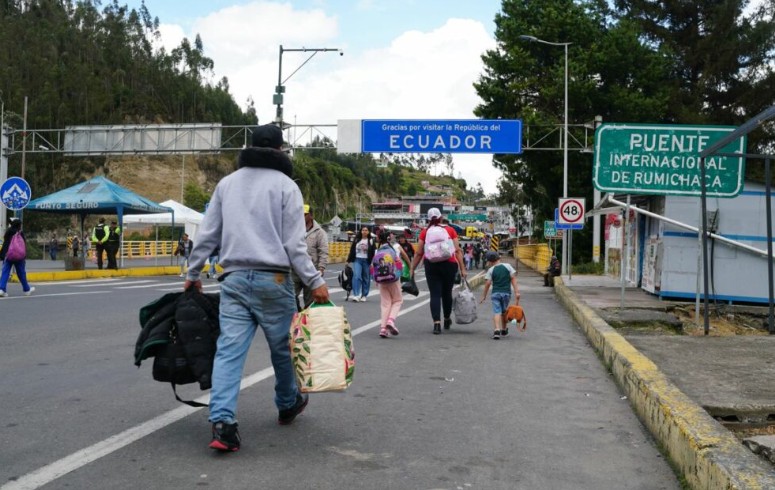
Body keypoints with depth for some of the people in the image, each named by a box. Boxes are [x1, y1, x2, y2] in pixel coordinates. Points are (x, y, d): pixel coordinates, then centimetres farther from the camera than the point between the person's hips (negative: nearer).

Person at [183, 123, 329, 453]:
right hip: (272, 280, -3)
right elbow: (294, 244, -7)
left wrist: (192, 273, 21)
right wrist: (315, 281, -4)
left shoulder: (227, 183, 12)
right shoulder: (285, 185, -2)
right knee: (282, 347, 14)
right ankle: (288, 405, 33)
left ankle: (222, 420, -12)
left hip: (234, 280, 4)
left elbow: (206, 235, 12)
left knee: (229, 349, 0)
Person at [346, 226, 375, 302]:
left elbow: (374, 252, -1)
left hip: (367, 261, -1)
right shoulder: (356, 240, 8)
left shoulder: (371, 241, 2)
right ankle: (356, 295, -16)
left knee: (366, 278, 5)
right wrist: (348, 261, 9)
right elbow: (352, 250, 11)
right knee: (356, 276, -13)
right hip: (357, 260, 1)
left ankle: (364, 295, 16)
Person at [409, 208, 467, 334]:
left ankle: (437, 323, -12)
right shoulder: (450, 230, 5)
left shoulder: (425, 232, 5)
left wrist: (412, 269, 9)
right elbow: (457, 250, -1)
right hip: (449, 264, 1)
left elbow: (419, 253, 3)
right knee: (447, 292, 16)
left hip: (431, 265, -1)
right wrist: (462, 268, 0)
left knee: (435, 294, 0)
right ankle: (447, 319, 34)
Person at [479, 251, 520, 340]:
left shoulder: (491, 270, 0)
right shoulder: (508, 266, 6)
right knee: (504, 311, 21)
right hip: (506, 292, 3)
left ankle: (497, 329, -28)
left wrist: (483, 296, 2)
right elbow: (513, 279, 0)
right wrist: (516, 292, -1)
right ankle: (504, 329, 34)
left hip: (495, 293, -3)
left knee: (496, 311, -8)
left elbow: (487, 283, -4)